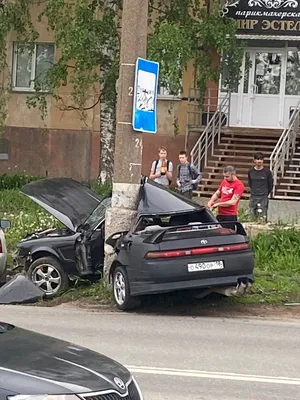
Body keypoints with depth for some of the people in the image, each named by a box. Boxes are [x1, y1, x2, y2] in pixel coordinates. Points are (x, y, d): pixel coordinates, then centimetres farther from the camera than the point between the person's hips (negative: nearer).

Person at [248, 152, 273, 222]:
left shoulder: (267, 171, -6)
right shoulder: (250, 171, 3)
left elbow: (270, 185, 5)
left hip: (263, 198, -3)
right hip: (253, 197, 3)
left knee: (263, 218, -8)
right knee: (253, 218, 6)